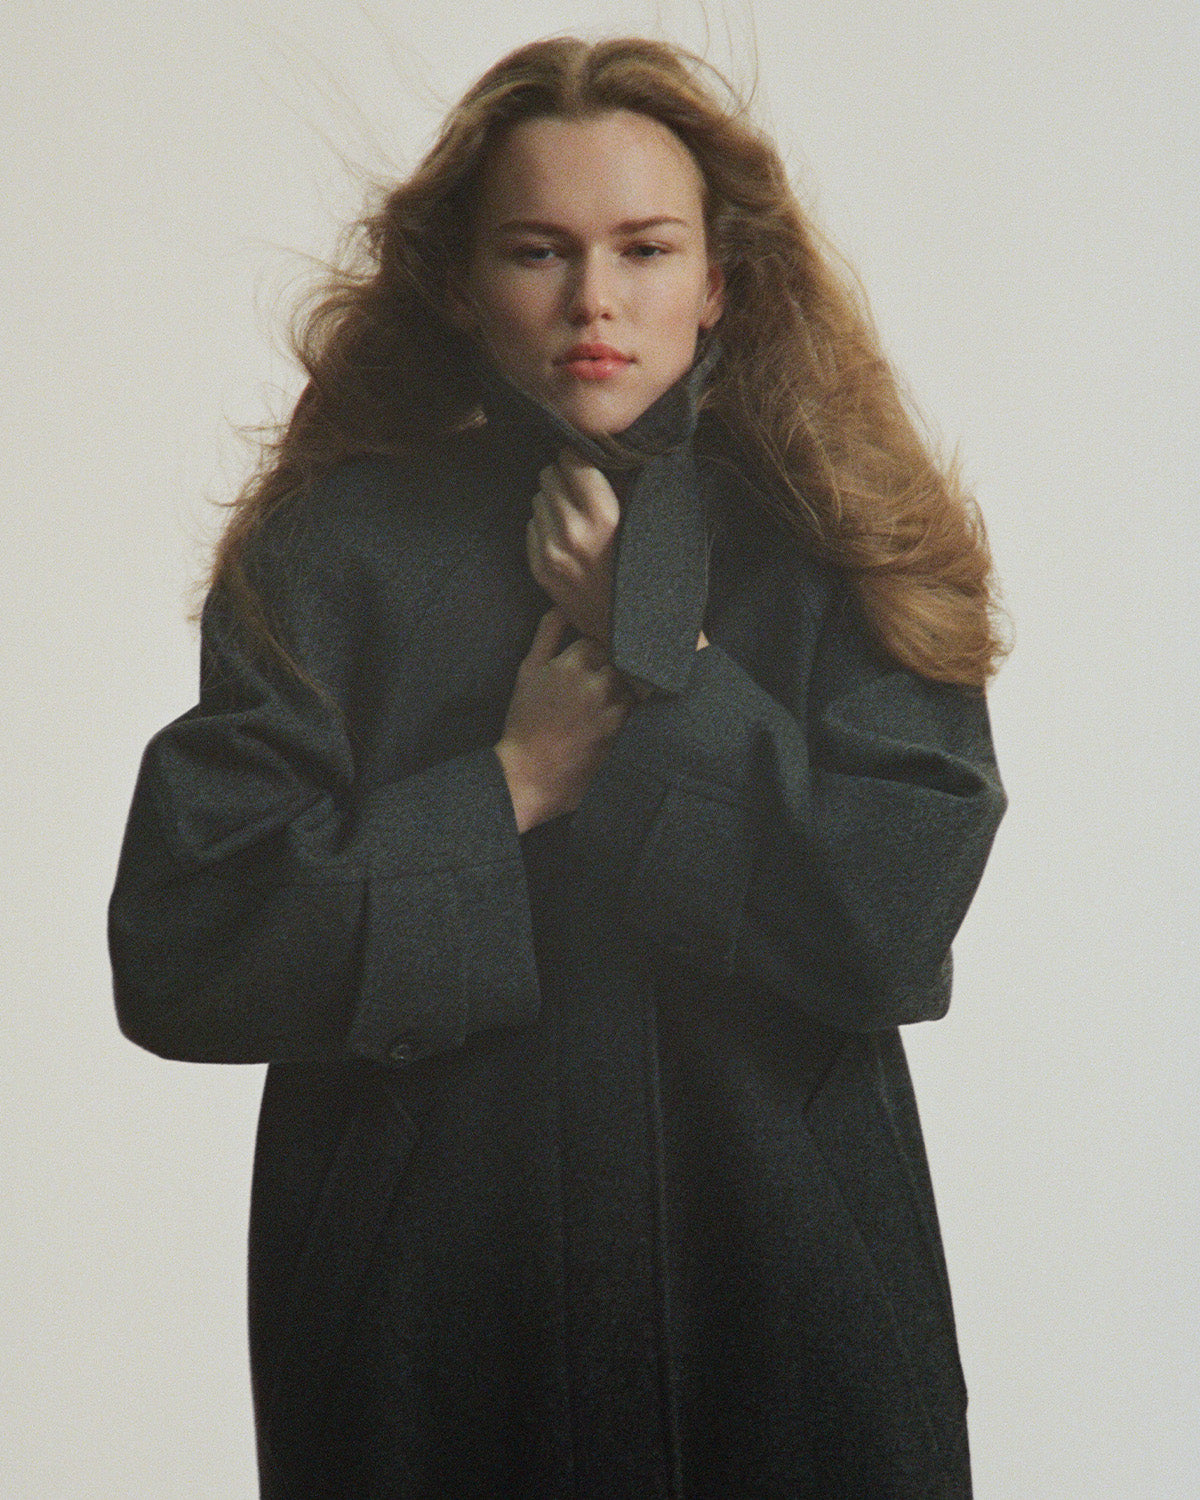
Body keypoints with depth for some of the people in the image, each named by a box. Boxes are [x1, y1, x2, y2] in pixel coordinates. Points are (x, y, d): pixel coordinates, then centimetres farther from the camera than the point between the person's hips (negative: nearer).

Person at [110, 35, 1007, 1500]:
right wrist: (511, 788, -13)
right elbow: (175, 956, -10)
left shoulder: (836, 553, 0)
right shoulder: (336, 553, -3)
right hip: (427, 1316, 0)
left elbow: (895, 931, -12)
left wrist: (656, 663, -13)